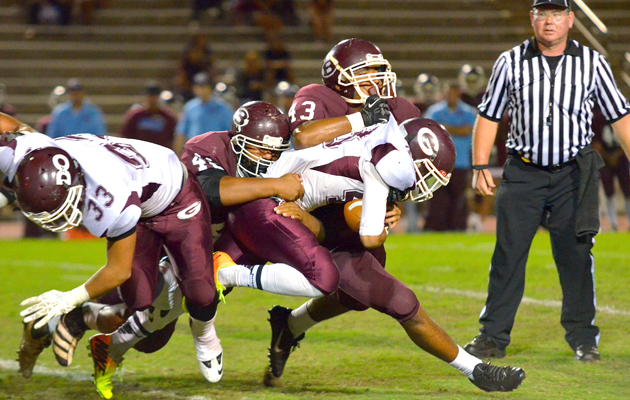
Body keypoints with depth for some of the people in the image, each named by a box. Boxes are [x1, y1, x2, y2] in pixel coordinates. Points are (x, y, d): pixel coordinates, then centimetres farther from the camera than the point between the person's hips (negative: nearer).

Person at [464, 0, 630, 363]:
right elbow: (489, 116, 7)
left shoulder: (592, 63, 2)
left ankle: (583, 339, 11)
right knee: (508, 254, -1)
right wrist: (480, 166, -1)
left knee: (576, 256, 0)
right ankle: (493, 338, 5)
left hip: (574, 173, 0)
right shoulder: (511, 63, 2)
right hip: (524, 172, 0)